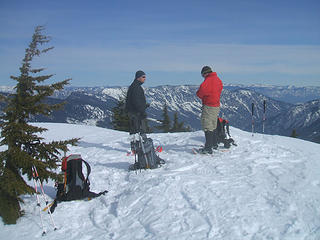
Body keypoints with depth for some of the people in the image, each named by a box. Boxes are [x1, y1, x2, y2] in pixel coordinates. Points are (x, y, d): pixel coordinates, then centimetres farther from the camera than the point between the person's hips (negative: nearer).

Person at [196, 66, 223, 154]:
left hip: (208, 107, -9)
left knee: (207, 127, -5)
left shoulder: (207, 81, -18)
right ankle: (214, 144, 31)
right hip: (217, 106, 9)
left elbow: (199, 93, -16)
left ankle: (208, 148, -6)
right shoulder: (218, 80, 9)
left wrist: (203, 97, 6)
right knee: (213, 126, 20)